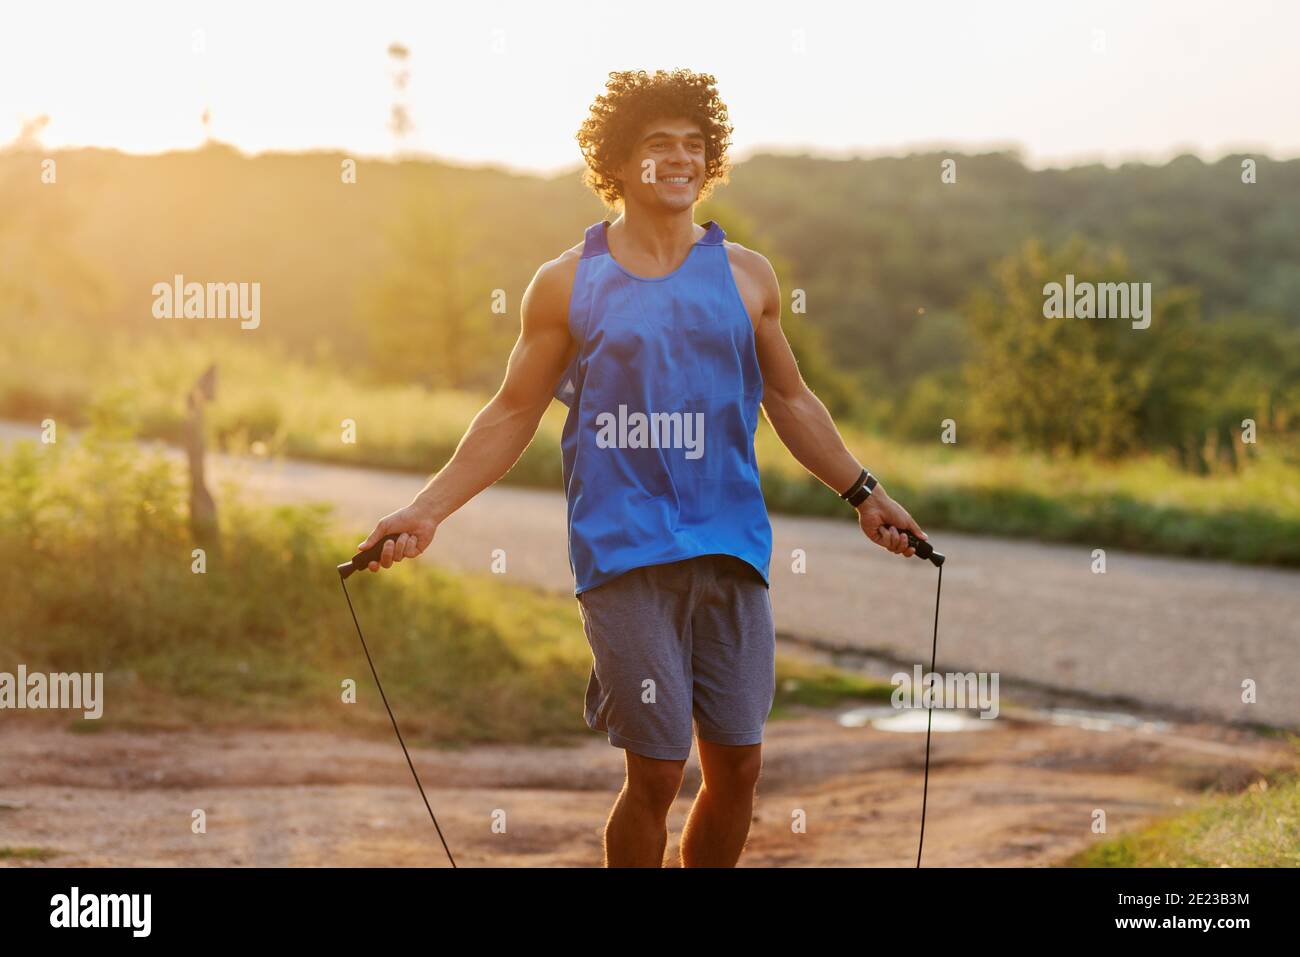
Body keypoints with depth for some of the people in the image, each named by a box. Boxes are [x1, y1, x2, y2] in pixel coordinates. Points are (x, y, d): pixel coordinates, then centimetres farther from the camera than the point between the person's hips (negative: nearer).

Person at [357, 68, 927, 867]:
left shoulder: (745, 276, 11)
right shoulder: (569, 285, 5)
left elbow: (790, 399, 21)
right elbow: (513, 415, 8)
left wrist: (864, 492, 17)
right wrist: (426, 511, 1)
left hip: (732, 552, 3)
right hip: (625, 555, -3)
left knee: (737, 768, 5)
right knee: (656, 775, -5)